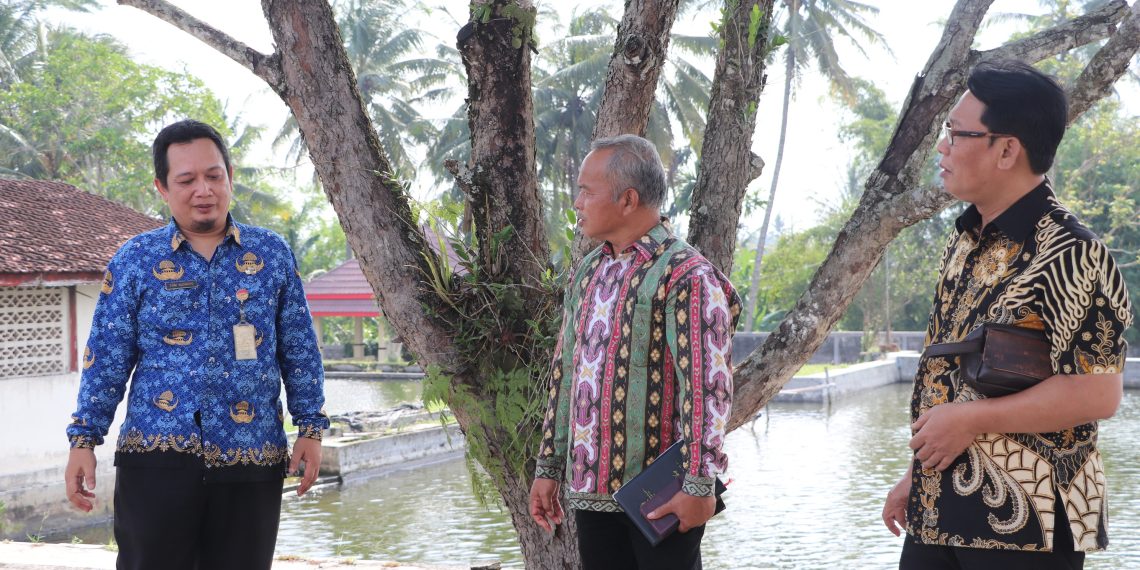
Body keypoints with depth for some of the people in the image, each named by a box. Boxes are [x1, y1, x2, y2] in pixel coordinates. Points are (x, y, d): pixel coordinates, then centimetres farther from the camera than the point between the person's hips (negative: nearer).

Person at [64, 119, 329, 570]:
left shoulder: (272, 254, 7)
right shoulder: (135, 260, 4)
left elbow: (299, 349, 9)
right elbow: (106, 359, 4)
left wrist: (310, 427, 5)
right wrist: (83, 440, -1)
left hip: (252, 460, 1)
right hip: (156, 454, -1)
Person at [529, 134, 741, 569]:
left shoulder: (685, 276, -11)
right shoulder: (589, 272, 14)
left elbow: (707, 386, -17)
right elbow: (565, 373, 18)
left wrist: (698, 484, -21)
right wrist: (549, 466, 16)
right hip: (592, 489, 7)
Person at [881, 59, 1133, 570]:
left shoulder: (1070, 254, -15)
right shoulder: (965, 245, 10)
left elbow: (1098, 393, -20)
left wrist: (970, 420, -19)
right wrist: (917, 476, 15)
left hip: (1025, 526, -7)